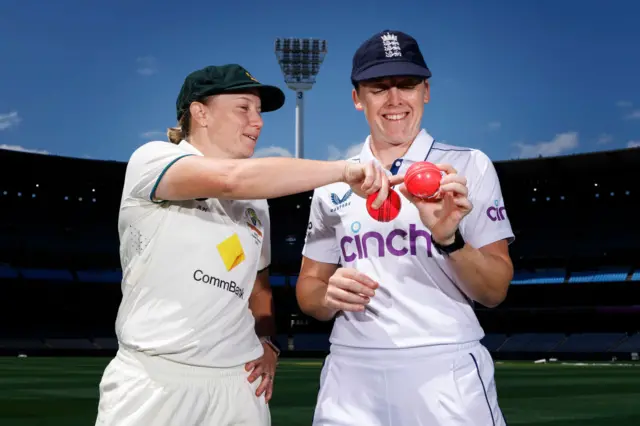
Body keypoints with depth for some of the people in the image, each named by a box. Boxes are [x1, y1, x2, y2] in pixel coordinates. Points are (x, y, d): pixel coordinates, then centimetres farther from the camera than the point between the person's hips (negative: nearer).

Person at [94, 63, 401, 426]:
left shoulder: (256, 198, 14)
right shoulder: (152, 160, -6)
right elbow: (231, 179, -25)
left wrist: (266, 342, 7)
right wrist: (343, 169, -27)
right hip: (153, 381, -5)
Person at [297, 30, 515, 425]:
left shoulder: (469, 166, 0)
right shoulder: (333, 183, 7)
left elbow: (495, 292, -4)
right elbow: (308, 290, 12)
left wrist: (449, 239, -22)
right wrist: (330, 296, -10)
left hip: (446, 372, -2)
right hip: (351, 373, 3)